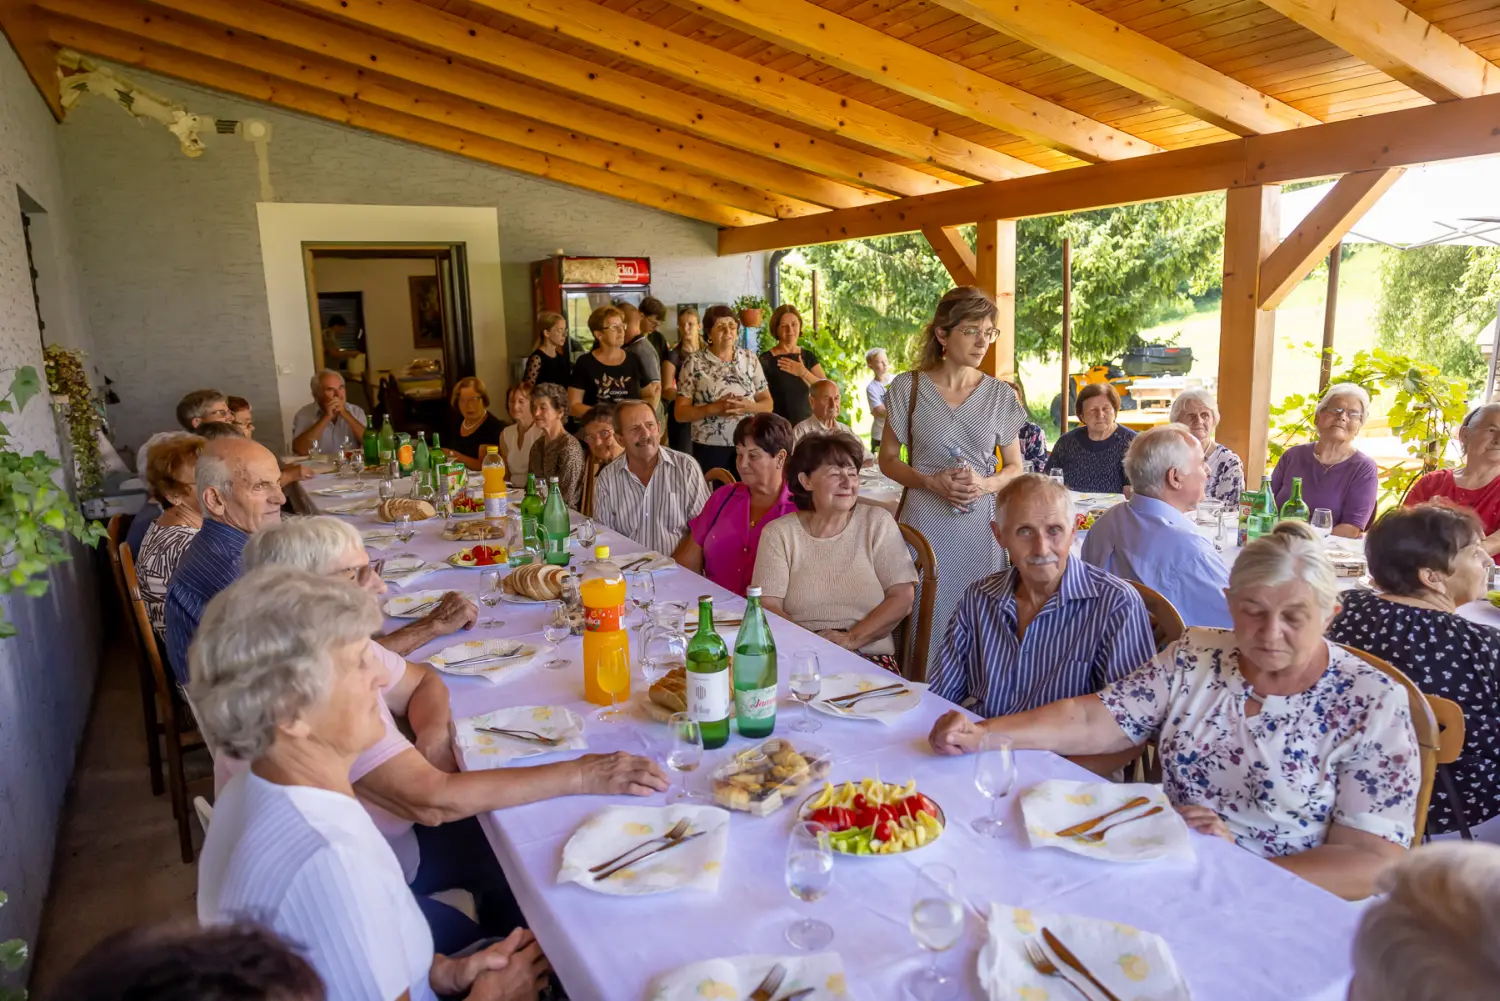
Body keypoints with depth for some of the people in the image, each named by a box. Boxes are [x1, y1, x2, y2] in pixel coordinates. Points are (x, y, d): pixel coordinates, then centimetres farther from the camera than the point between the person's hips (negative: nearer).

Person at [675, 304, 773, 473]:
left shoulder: (750, 359, 6)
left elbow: (767, 404, 8)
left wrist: (748, 406, -12)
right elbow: (680, 413, -5)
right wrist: (714, 408, -18)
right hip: (709, 447, -3)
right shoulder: (694, 362, -3)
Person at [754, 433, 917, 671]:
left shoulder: (878, 522, 6)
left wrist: (850, 639, -10)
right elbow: (767, 607, -2)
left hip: (869, 656, 0)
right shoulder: (778, 533, 5)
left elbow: (902, 599, 2)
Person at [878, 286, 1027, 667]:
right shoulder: (909, 387, 0)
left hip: (981, 525, 2)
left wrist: (985, 484, -10)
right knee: (925, 619, 0)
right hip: (924, 521, -2)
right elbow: (888, 459, 5)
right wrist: (931, 481, -13)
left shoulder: (1000, 395, 6)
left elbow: (1015, 467, 12)